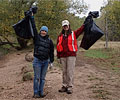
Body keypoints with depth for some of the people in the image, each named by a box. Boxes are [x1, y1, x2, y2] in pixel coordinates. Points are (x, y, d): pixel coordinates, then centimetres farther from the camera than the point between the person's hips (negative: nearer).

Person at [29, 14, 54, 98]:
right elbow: (33, 27, -5)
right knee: (37, 77, -2)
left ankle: (41, 92, 16)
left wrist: (51, 61, 10)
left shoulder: (49, 40, 7)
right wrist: (32, 17, -6)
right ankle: (36, 93, 6)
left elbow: (51, 51, 11)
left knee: (43, 78, 8)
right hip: (37, 60, -2)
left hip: (45, 61, 2)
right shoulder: (36, 37, 1)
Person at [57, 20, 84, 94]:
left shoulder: (73, 34, 5)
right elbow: (58, 47, 14)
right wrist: (58, 57, 10)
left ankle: (70, 87, 1)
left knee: (70, 71, -5)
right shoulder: (60, 36, 13)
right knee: (64, 71, 9)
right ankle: (65, 86, 18)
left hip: (71, 55, -3)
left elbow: (81, 29, -3)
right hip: (63, 56, 4)